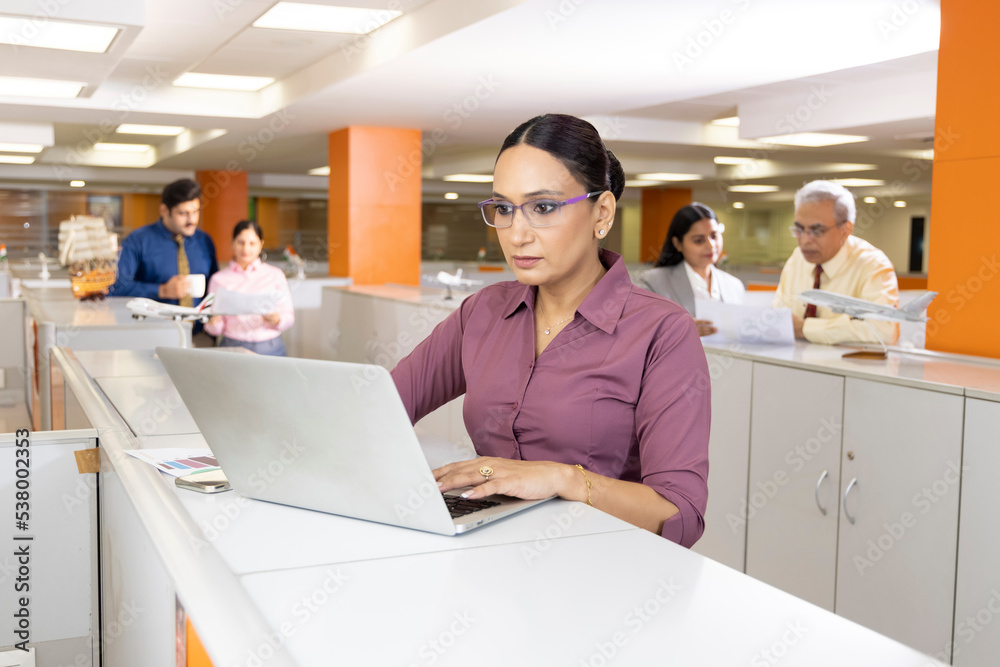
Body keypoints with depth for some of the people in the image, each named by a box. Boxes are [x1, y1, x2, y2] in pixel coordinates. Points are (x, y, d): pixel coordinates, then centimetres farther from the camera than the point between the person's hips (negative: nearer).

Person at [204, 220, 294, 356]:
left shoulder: (276, 275, 11)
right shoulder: (219, 279, 10)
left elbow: (289, 319, 7)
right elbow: (216, 330, 9)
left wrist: (276, 319, -14)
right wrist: (213, 323, -13)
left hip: (270, 349, 0)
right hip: (232, 348, 0)